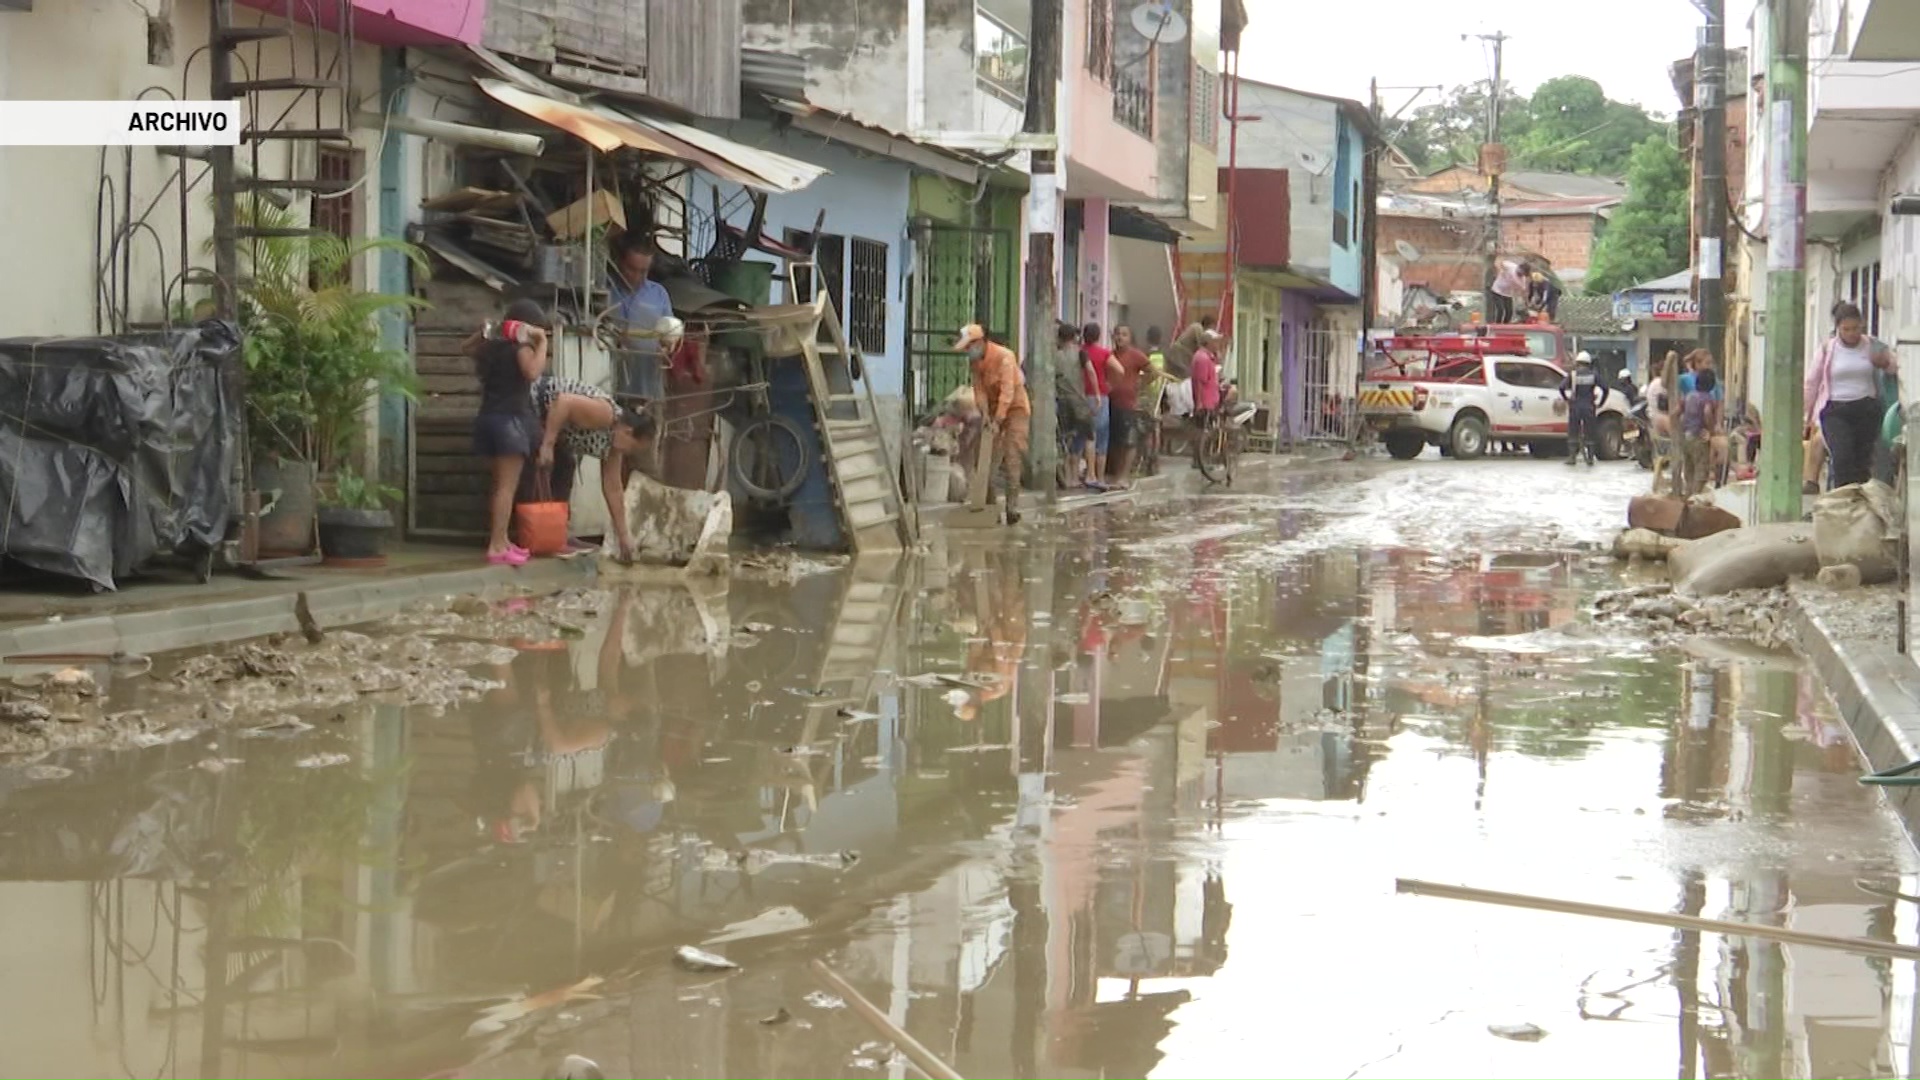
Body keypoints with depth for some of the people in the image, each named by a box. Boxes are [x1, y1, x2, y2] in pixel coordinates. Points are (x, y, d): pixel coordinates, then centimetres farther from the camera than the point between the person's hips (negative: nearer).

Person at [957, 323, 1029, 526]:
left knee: (1012, 459, -12)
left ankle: (1011, 507, -12)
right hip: (994, 410, 7)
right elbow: (979, 388, -1)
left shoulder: (1004, 356, -22)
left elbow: (1007, 391, -27)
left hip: (1015, 408, -7)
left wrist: (998, 420, -31)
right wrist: (985, 413, -16)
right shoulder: (976, 361, 0)